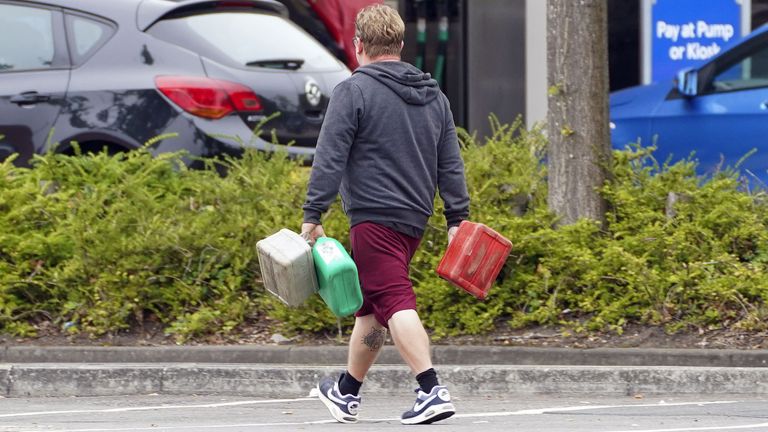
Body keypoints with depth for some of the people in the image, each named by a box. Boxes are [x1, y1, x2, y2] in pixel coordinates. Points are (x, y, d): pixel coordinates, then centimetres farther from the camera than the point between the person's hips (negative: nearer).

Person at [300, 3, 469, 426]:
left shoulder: (353, 91, -8)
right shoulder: (433, 96, 14)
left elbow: (329, 158, -12)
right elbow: (451, 165, 14)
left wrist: (312, 216, -11)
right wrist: (457, 221, 16)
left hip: (374, 216, -8)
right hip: (414, 217, 8)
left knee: (395, 303, -12)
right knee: (370, 304, 19)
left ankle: (431, 391, -24)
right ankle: (347, 392, 31)